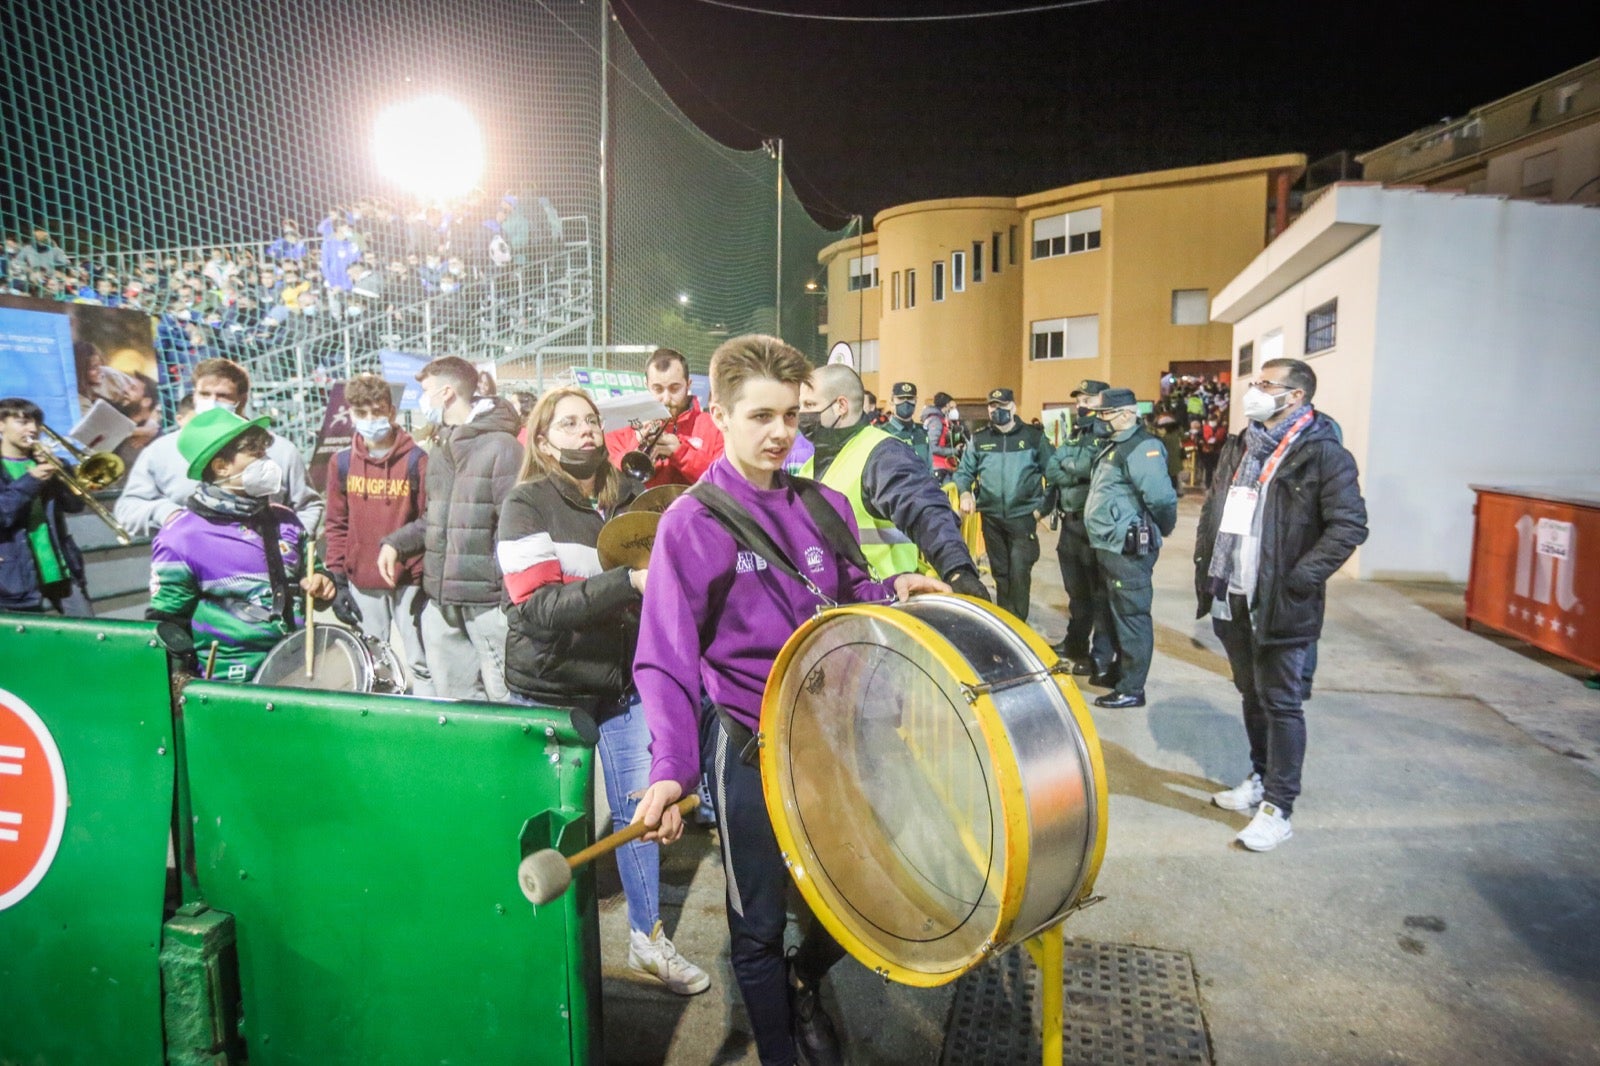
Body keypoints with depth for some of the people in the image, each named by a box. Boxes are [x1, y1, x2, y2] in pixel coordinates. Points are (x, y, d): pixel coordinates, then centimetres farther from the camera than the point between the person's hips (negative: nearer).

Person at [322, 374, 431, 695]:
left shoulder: (416, 460, -4)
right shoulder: (342, 463, 6)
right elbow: (337, 525, 10)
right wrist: (337, 578, 5)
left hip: (409, 582, -3)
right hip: (361, 585, 3)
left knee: (421, 664, 2)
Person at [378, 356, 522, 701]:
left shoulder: (502, 447, -12)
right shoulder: (440, 450, 16)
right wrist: (396, 543, 11)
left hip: (489, 603, -8)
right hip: (441, 604, 9)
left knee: (506, 700, -3)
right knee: (453, 700, 16)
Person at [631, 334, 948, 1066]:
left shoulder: (825, 507, 2)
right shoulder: (691, 523, -13)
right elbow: (666, 662, -15)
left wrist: (892, 593, -10)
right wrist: (670, 771, -26)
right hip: (751, 751, -4)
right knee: (759, 928, 12)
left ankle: (804, 979, 48)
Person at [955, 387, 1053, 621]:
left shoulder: (1034, 437, 1)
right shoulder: (978, 439, 6)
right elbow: (964, 471, 11)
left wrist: (1043, 506, -3)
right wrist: (965, 493, -9)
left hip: (1023, 516, -3)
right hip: (991, 517, 3)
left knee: (1019, 573, -9)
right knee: (1000, 573, 12)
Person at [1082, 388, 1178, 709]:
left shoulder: (1141, 448, -17)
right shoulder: (1114, 447, 15)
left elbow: (1162, 498, -26)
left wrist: (1161, 530, -10)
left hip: (1129, 549, -10)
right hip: (1109, 546, 10)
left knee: (1132, 616, -3)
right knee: (1117, 613, 20)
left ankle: (1131, 689, 4)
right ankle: (1121, 671, 33)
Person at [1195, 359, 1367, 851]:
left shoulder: (1322, 453, -11)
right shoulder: (1239, 448, 13)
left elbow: (1350, 525, -16)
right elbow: (1212, 509, 20)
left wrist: (1301, 579, -20)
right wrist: (1205, 563, 10)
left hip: (1278, 605, -7)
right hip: (1232, 599, 7)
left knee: (1280, 703, 1)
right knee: (1251, 695, 20)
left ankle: (1278, 809, 10)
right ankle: (1261, 778, 36)